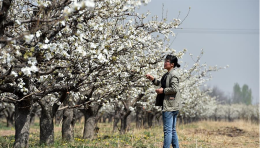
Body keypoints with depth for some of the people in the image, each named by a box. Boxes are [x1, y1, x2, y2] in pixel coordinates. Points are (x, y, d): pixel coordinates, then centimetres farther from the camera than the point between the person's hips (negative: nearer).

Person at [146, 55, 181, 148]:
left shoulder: (173, 74, -13)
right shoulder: (167, 74, 17)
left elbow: (174, 89, -22)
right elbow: (161, 84, 32)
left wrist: (163, 90, -13)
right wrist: (153, 79, 19)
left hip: (170, 106, -10)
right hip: (171, 106, 10)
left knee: (167, 130, -7)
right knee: (172, 130, 13)